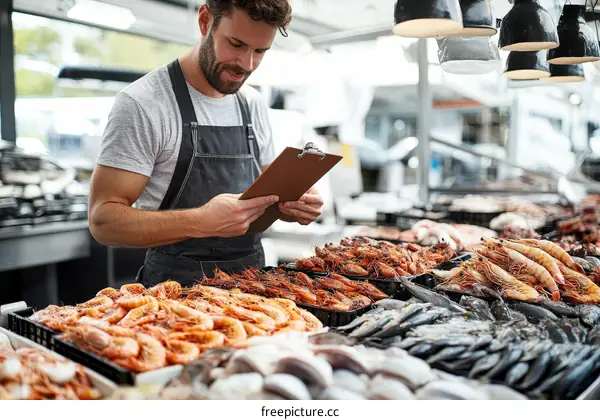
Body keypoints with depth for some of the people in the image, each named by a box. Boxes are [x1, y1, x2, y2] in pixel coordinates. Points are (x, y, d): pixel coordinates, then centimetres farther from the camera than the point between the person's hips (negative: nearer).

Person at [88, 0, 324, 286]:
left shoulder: (254, 105, 6)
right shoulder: (142, 103, -13)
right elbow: (103, 219, -15)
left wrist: (294, 203, -8)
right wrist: (201, 222, -30)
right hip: (178, 286, -5)